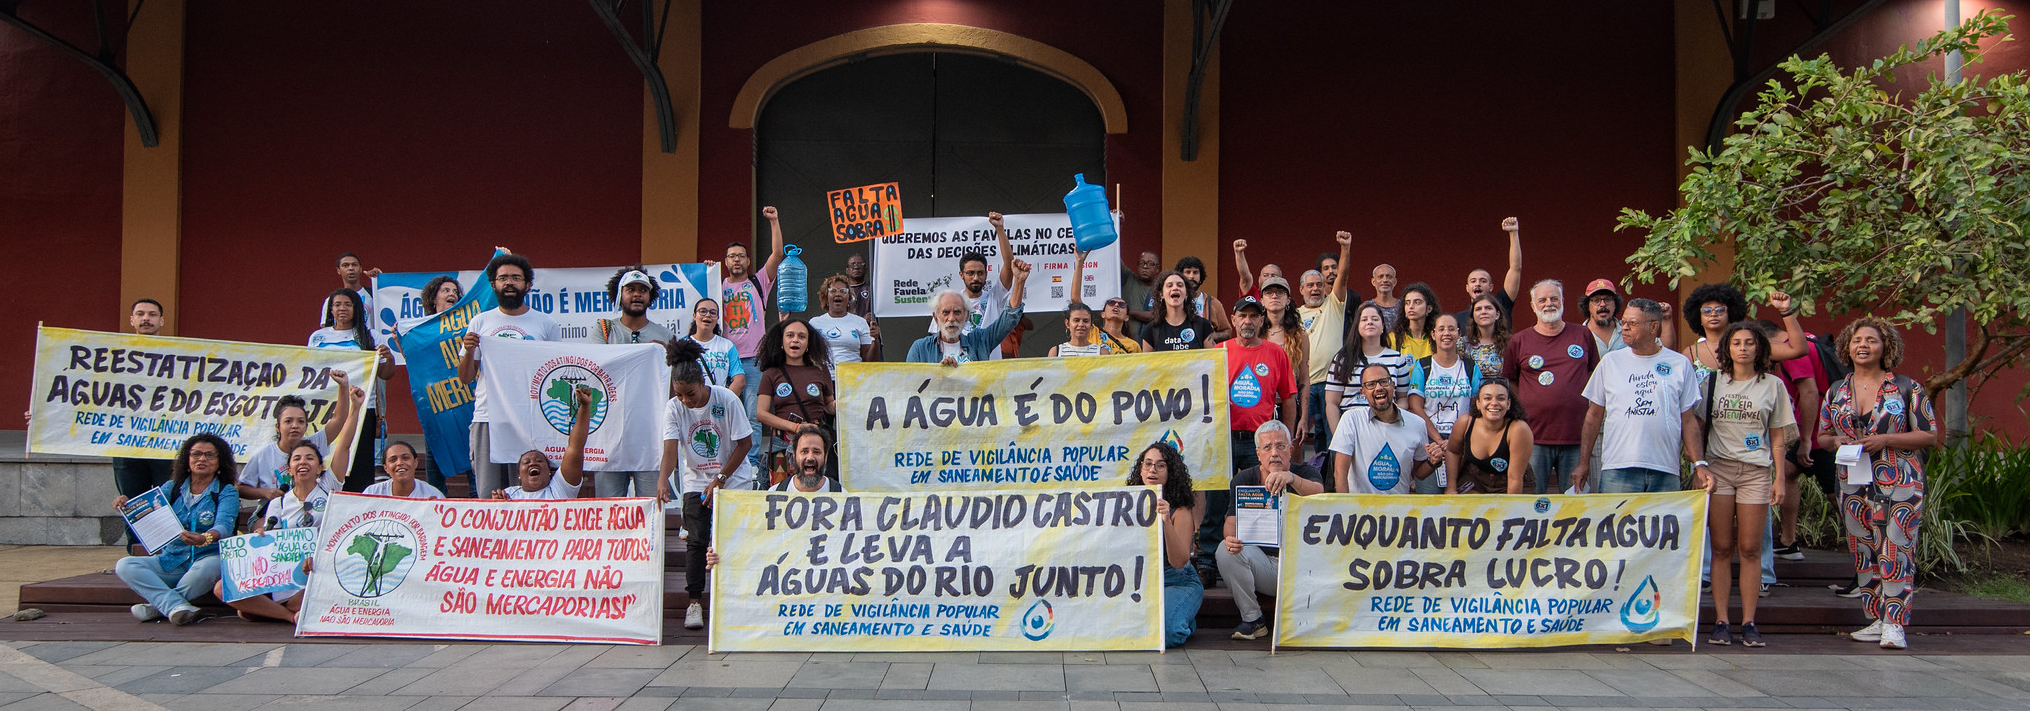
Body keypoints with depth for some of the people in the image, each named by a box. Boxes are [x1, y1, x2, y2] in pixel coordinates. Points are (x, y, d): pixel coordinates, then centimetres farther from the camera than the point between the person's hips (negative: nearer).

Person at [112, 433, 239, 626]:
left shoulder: (226, 492, 0)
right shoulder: (173, 487, 12)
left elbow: (224, 526, -18)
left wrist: (205, 538, -41)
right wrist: (126, 505, -25)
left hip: (205, 559, -4)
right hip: (171, 561, 4)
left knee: (209, 566, -38)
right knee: (124, 566, -18)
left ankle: (159, 606, -19)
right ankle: (177, 606, -35)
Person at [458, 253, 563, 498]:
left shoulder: (546, 324, 9)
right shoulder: (480, 323, 13)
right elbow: (465, 377, 12)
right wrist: (469, 351, -7)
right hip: (487, 419, 1)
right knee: (488, 496, 1)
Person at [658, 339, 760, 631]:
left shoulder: (726, 399, -16)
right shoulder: (674, 408, -9)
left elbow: (745, 443, -11)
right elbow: (670, 449, -18)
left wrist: (720, 479, -13)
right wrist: (663, 479, -39)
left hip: (734, 481, -2)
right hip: (696, 483, 2)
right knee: (697, 540, -10)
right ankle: (694, 602, -2)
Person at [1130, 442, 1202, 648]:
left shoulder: (1180, 511, -12)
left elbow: (1178, 562, -24)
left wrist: (1166, 521, -35)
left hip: (1177, 582, -4)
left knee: (1164, 633, -30)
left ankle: (1186, 623, 6)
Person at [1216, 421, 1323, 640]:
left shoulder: (1306, 473, -1)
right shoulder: (1244, 479, 3)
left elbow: (1318, 493, -26)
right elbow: (1233, 519, -10)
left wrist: (1292, 478, -47)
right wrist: (1231, 537, -35)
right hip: (1262, 565, 2)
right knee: (1226, 549, -25)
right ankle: (1252, 620, -12)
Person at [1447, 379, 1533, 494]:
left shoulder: (1518, 429, -27)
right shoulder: (1466, 422, -15)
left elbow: (1515, 478, -21)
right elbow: (1453, 451, 6)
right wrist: (1451, 488, 1)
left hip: (1505, 487, -2)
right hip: (1473, 482, 2)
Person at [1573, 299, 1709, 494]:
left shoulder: (1680, 364, 8)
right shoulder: (1610, 362, 8)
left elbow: (1688, 420, 9)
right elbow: (1594, 415, 11)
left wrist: (1699, 463, -1)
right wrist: (1583, 462, 5)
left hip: (1665, 471, 1)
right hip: (1618, 469, 0)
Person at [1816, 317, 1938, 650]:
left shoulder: (1907, 389, -1)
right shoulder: (1836, 393, 11)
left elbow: (1930, 435, -2)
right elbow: (1822, 436, 18)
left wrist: (1885, 440, -15)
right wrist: (1836, 441, -6)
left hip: (1900, 484, -4)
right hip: (1854, 484, 4)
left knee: (1896, 551, -9)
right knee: (1863, 554, 7)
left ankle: (1894, 624, -7)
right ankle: (1876, 621, 16)